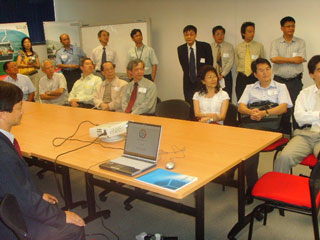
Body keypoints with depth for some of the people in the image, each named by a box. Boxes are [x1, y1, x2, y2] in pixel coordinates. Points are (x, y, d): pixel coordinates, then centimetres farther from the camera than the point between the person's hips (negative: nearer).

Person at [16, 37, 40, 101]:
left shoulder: (35, 54, 12)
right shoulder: (21, 53, 4)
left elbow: (38, 66, 10)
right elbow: (18, 64, -6)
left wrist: (34, 64, -11)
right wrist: (28, 65, -12)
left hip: (34, 75, 2)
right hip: (24, 75, -2)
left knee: (36, 93, -5)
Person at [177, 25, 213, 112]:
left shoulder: (205, 46, -5)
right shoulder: (180, 49, 3)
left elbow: (209, 65, -1)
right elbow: (184, 67, 11)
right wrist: (189, 76, 6)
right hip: (189, 84, 2)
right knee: (190, 107, 3)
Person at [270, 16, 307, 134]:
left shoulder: (301, 42, 8)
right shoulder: (275, 43, 7)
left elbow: (300, 59, -6)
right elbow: (273, 59, -10)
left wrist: (282, 59, -6)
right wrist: (292, 59, -9)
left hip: (295, 81, 0)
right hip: (279, 80, 0)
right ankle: (285, 134, 12)